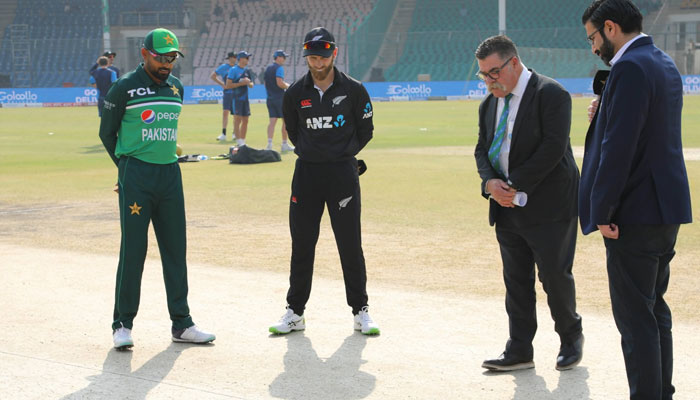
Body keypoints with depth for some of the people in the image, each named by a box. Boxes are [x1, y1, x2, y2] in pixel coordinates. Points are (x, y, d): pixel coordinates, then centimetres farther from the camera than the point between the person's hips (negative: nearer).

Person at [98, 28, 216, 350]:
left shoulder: (176, 88, 12)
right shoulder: (124, 88, -5)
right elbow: (107, 132, 3)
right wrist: (129, 168, 7)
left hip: (170, 174, 5)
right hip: (136, 178, -5)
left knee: (175, 250, 6)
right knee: (133, 249, -5)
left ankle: (181, 324, 11)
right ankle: (122, 324, 3)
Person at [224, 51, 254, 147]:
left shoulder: (247, 70, 14)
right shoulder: (233, 70, -8)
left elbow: (251, 85, 21)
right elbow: (228, 85, -14)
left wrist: (249, 83, -3)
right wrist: (241, 83, -17)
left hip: (245, 98, 8)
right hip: (237, 98, -8)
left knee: (245, 120, 9)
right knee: (237, 120, -9)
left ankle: (243, 141, 16)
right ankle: (239, 143, -11)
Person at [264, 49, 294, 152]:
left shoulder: (268, 68, 16)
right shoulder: (279, 68, -11)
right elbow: (280, 83, -22)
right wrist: (288, 86, -4)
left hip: (270, 98, 7)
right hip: (280, 98, -7)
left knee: (272, 121, 2)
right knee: (285, 120, 3)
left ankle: (269, 143, -12)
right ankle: (284, 144, 6)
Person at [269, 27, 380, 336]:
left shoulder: (353, 90, -3)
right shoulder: (295, 93, 3)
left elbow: (365, 130, 8)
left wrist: (342, 155, 9)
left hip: (343, 173, -2)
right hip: (306, 172, 2)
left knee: (351, 246, 0)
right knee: (301, 246, 6)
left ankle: (360, 311, 10)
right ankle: (295, 313, 14)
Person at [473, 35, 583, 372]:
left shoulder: (551, 94, -12)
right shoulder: (490, 105, 12)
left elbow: (552, 148, -19)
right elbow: (482, 148, 14)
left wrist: (516, 186, -18)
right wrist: (490, 182, -8)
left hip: (548, 205, -7)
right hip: (508, 206, 7)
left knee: (555, 276, 0)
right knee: (516, 281, 8)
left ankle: (571, 338, 22)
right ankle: (519, 351, 13)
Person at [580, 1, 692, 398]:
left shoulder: (630, 68, -17)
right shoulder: (665, 63, 14)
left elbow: (619, 145, -23)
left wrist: (603, 211, -18)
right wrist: (605, 115, 9)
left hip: (636, 212, -10)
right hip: (667, 209, 10)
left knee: (634, 316, -5)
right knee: (654, 309, 17)